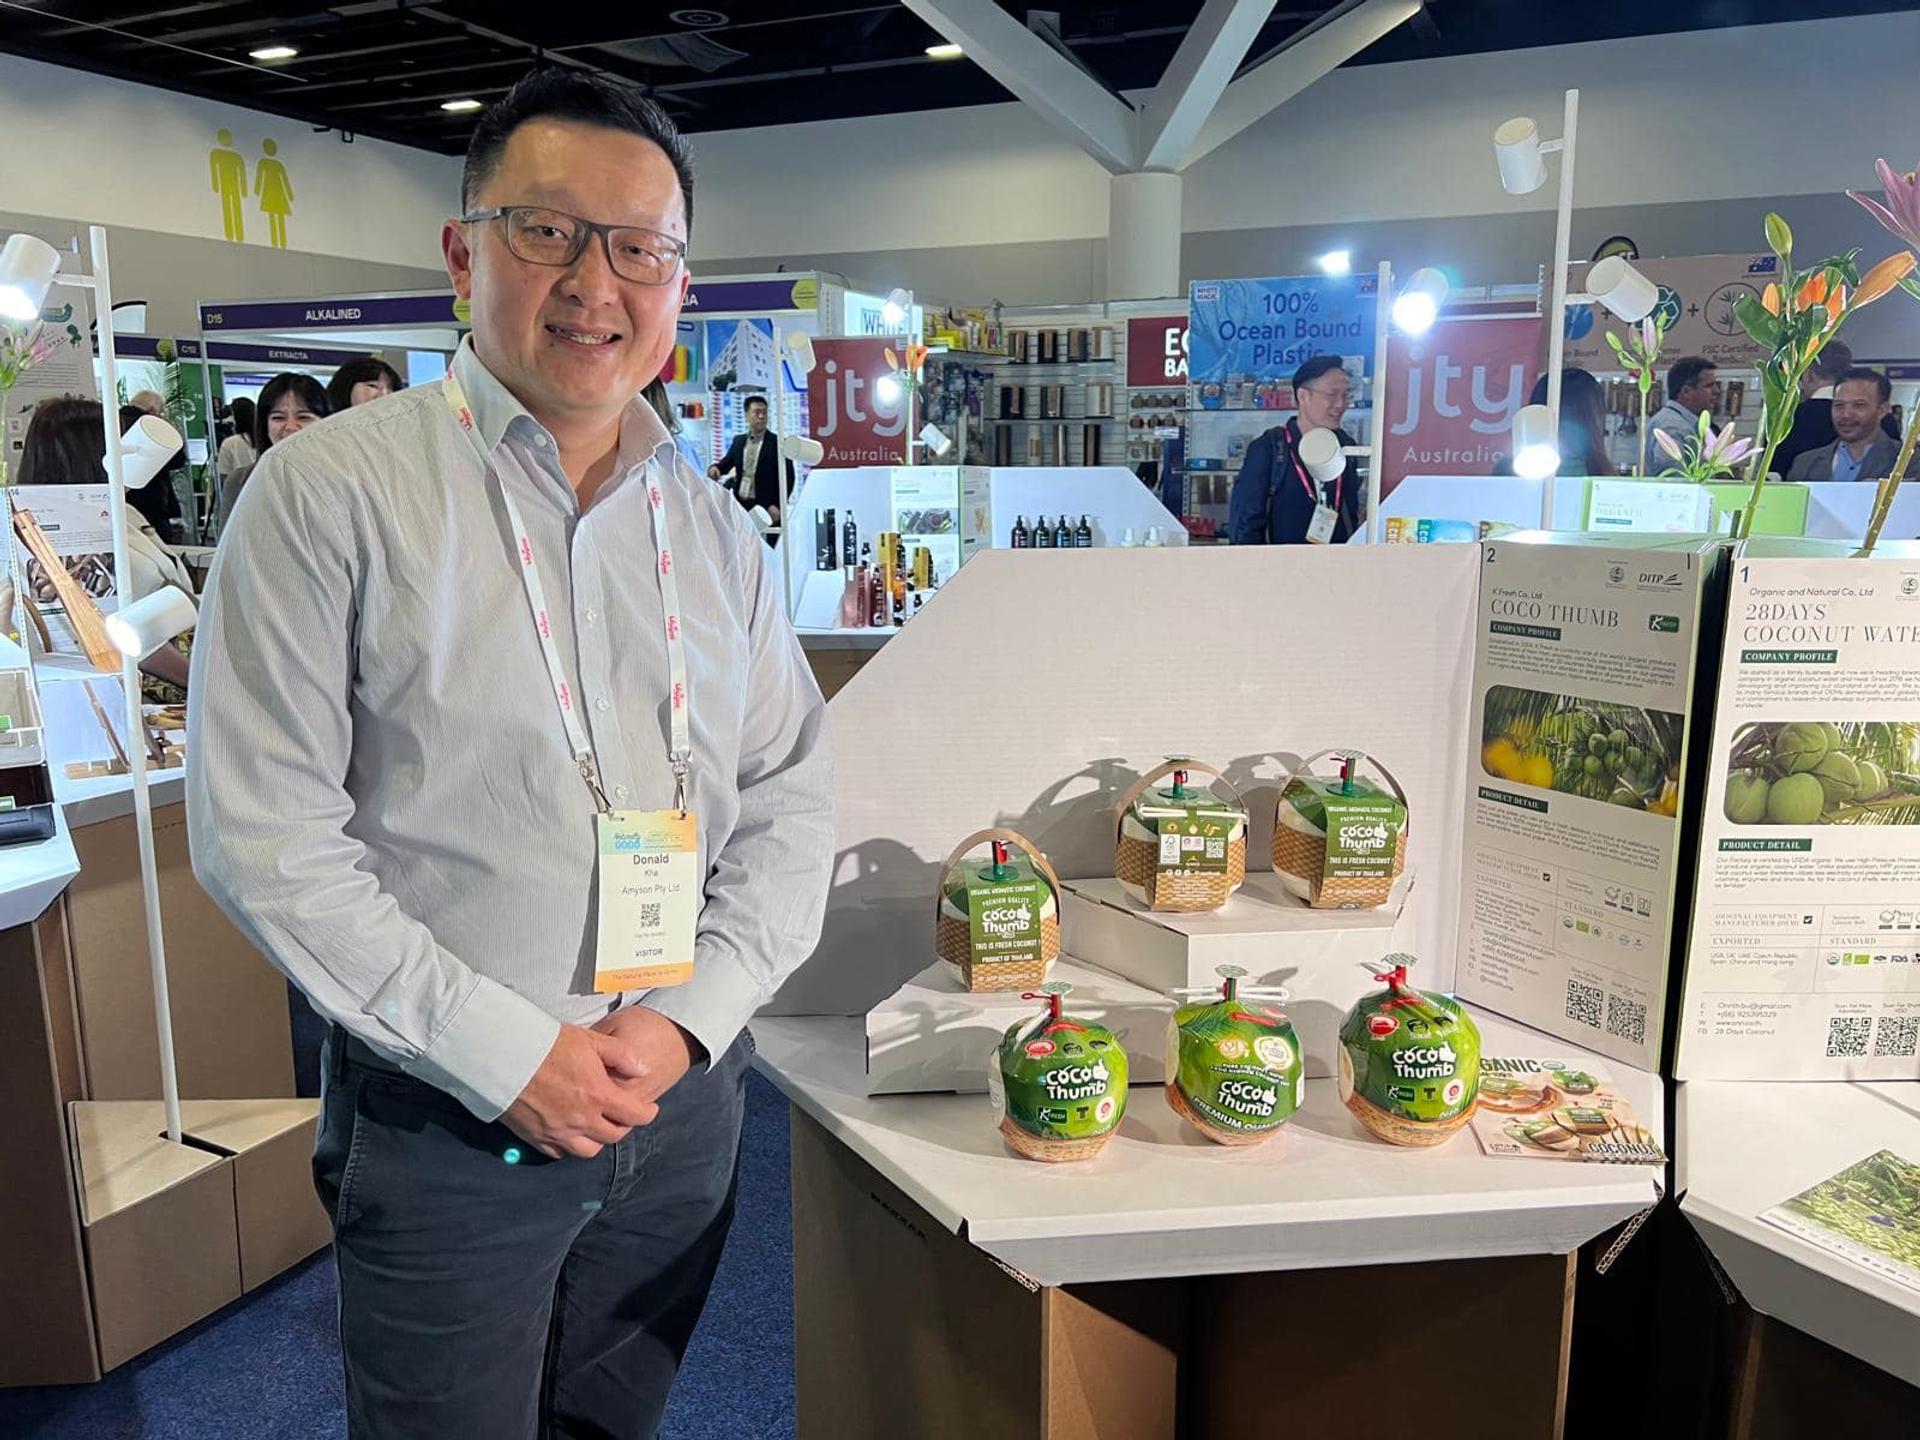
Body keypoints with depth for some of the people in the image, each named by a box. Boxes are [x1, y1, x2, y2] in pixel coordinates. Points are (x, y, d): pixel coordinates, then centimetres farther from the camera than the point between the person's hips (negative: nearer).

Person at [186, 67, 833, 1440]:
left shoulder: (716, 531, 4)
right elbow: (264, 832, -13)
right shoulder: (334, 491, -10)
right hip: (443, 1122, -4)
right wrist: (505, 1052, -15)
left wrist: (692, 1015, -9)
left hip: (683, 1105, 5)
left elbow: (792, 798, 4)